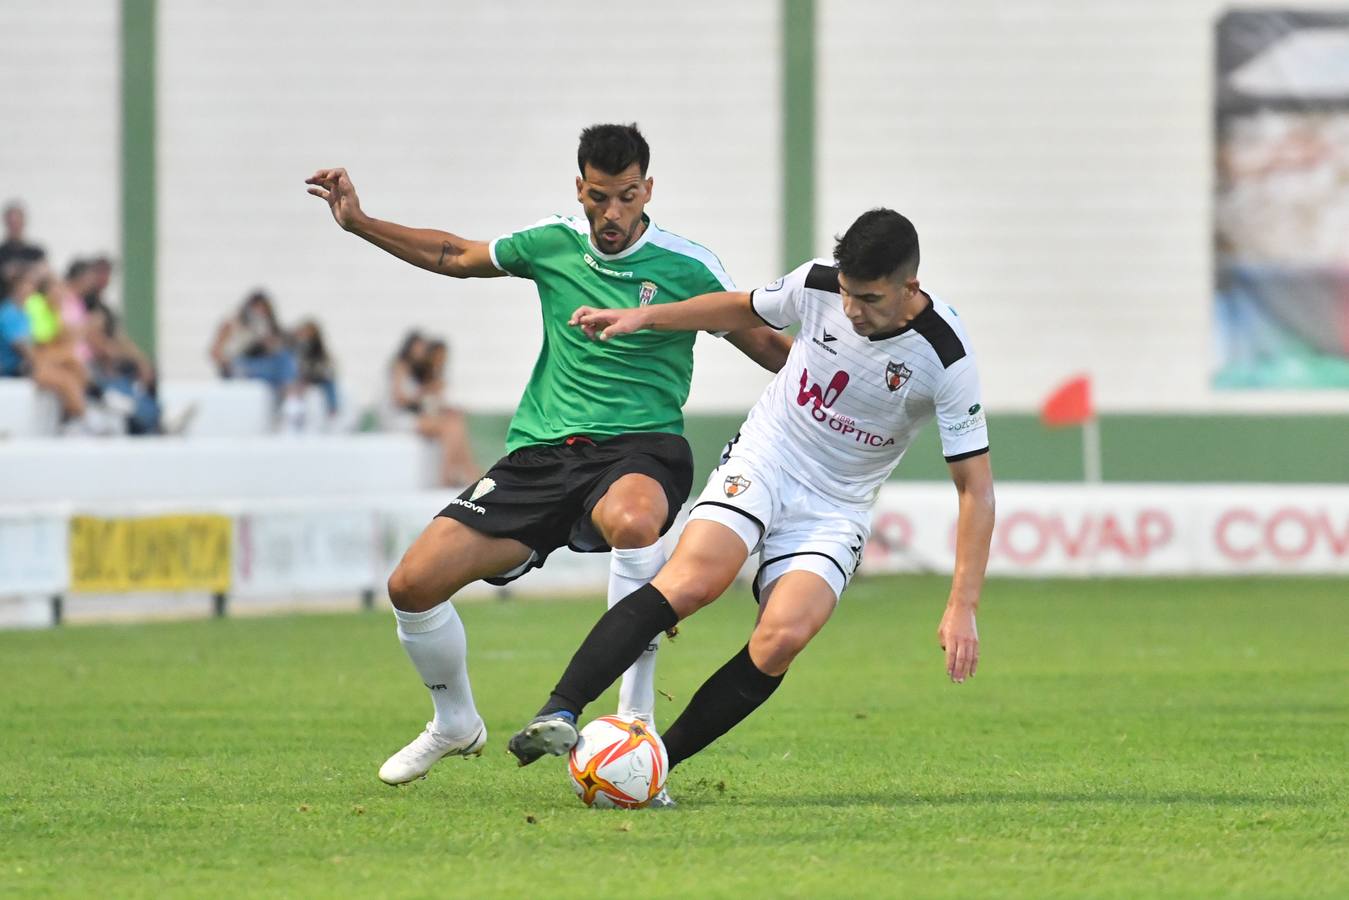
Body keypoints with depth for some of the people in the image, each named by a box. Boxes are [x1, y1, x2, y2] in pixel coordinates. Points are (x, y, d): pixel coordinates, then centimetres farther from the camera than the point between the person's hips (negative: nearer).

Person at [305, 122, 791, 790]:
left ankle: (635, 717, -34)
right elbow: (456, 256, 23)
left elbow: (765, 346, 4)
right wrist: (358, 222, 18)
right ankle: (455, 723, 22)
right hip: (540, 454, 4)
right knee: (413, 584, -8)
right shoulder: (552, 244, 6)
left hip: (639, 448, -4)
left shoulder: (688, 268, -4)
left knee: (632, 520, -43)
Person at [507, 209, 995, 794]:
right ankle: (559, 714, -35)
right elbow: (745, 310, 14)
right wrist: (644, 317, 7)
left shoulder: (945, 357, -19)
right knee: (694, 578, -29)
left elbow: (975, 487, -14)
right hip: (763, 460, 1)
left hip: (837, 508, -1)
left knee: (781, 640, -26)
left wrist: (962, 607, -20)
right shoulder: (818, 285, -11)